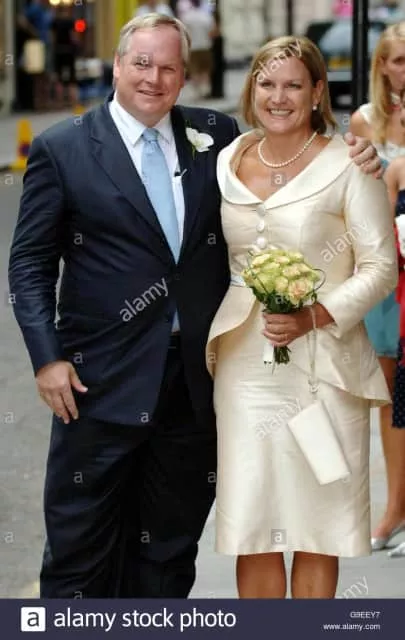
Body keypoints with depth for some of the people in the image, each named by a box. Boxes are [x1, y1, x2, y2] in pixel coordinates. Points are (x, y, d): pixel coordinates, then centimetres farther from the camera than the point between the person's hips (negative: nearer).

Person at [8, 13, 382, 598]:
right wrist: (47, 357, -10)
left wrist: (354, 166, -2)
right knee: (80, 547, 2)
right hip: (104, 380, -3)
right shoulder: (62, 149, -2)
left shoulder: (216, 135, 7)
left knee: (171, 547, 14)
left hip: (196, 383, 4)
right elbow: (31, 263, -1)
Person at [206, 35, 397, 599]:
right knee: (250, 528, 2)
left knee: (317, 529, 2)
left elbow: (381, 266, -6)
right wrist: (209, 342, 13)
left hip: (323, 361, -4)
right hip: (245, 364, 4)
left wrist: (313, 317, -18)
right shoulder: (228, 161, 9)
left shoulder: (347, 166, -5)